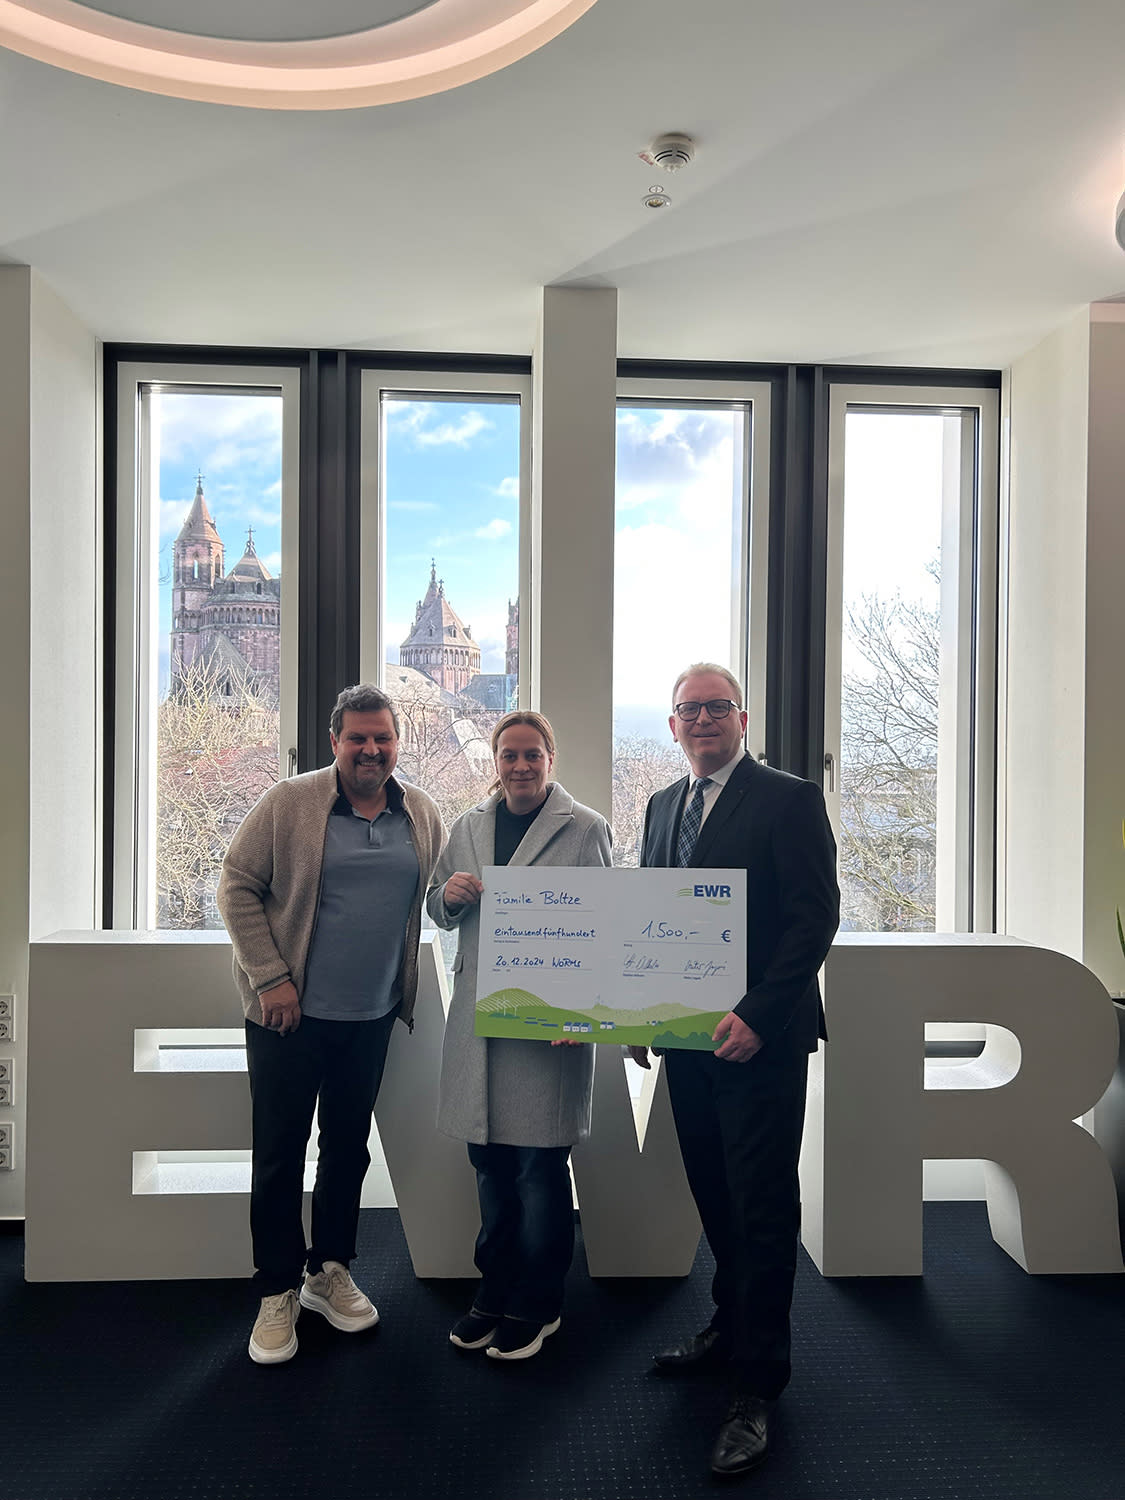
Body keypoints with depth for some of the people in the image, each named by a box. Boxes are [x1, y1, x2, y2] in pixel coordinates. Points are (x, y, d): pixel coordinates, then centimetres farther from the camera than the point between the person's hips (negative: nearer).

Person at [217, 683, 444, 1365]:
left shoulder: (425, 817, 3)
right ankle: (278, 1292, 24)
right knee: (281, 1152, 6)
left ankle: (331, 1271, 35)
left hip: (373, 1015, 4)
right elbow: (238, 886, -7)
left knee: (348, 1147, 16)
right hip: (291, 1011, -3)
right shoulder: (289, 803, -8)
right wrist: (269, 975, -12)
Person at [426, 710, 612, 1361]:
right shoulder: (467, 827, 11)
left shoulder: (587, 829, -4)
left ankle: (537, 1305, 23)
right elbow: (439, 911, 20)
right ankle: (496, 1290, 32)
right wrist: (449, 894, -4)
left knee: (540, 1162, 3)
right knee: (490, 1161, 14)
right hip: (477, 1015, 5)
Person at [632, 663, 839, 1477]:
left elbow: (815, 917, -14)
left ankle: (757, 1386, 15)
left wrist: (757, 1014, -21)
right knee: (714, 1192, 19)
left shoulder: (790, 799, -9)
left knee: (763, 1205, 2)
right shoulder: (663, 806, 11)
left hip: (759, 1037, -6)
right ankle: (731, 1323, 40)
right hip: (687, 1035, 7)